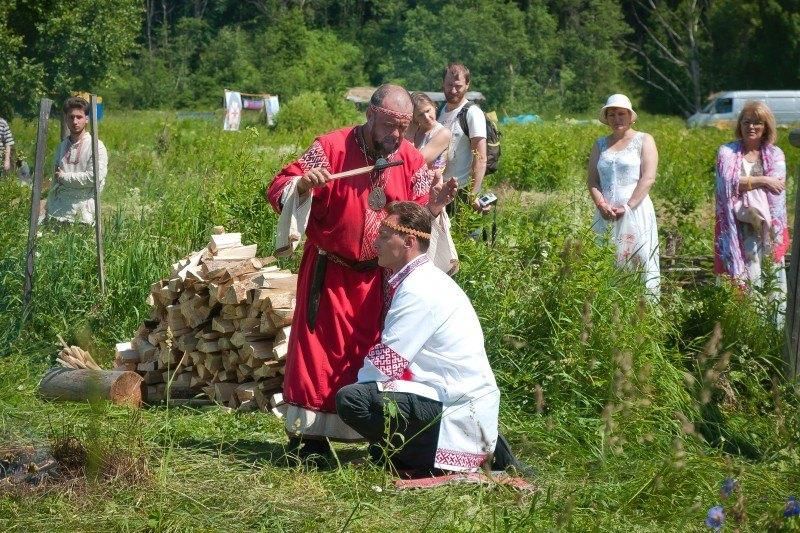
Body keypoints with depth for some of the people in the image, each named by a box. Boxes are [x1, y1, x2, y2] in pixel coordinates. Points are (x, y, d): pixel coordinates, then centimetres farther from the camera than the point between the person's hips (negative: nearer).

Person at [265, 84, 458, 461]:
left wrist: (434, 207, -20)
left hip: (380, 277, 3)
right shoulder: (332, 146, -12)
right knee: (319, 351, -1)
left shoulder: (411, 159, -1)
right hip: (329, 274, -3)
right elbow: (278, 190, -13)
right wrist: (303, 185, -35)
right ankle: (309, 439, 7)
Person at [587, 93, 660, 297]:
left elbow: (648, 178, -6)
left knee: (641, 261, -7)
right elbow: (593, 180, 11)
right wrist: (602, 205, -9)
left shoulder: (644, 141, 4)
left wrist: (627, 207, -15)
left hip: (636, 211, -4)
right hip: (606, 215, 4)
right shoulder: (600, 145, 17)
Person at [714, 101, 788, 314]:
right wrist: (761, 181, -8)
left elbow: (776, 190, -3)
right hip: (738, 228, -1)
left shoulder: (775, 155, 11)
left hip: (767, 224, 1)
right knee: (745, 279, -7)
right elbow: (728, 183, -7)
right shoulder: (727, 152, 10)